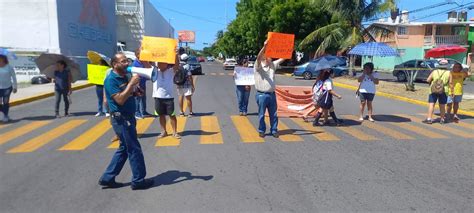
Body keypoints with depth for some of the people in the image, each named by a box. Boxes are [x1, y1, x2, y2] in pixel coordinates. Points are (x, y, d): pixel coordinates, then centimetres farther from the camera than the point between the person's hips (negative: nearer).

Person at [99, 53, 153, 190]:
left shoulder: (126, 77, 10)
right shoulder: (111, 80, -15)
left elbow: (130, 94, 21)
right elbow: (120, 99, -25)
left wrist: (135, 88, 0)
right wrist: (131, 83, -23)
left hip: (128, 117, 9)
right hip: (121, 119, -9)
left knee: (124, 148, 16)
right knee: (134, 149, -1)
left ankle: (107, 178, 25)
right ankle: (138, 181, 12)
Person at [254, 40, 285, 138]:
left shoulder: (273, 65, 10)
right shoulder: (258, 66, -8)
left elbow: (283, 58, 8)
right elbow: (258, 57, -27)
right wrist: (264, 46, -41)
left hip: (272, 94, 5)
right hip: (262, 95, -5)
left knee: (273, 114, 10)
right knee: (262, 114, 5)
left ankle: (274, 130, 20)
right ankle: (261, 131, 18)